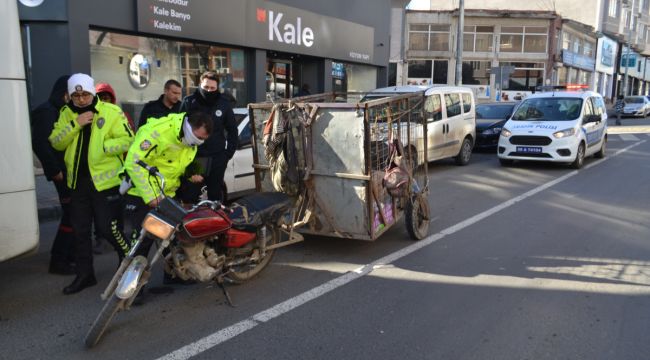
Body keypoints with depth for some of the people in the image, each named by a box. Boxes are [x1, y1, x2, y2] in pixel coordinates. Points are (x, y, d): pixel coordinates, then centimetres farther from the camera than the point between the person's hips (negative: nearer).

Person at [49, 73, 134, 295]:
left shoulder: (111, 112, -7)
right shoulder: (67, 113, 8)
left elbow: (128, 140, -12)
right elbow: (55, 143, -2)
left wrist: (102, 146, -22)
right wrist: (75, 124, -15)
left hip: (105, 180, -6)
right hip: (77, 181, 6)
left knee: (108, 228, -4)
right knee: (80, 230, 13)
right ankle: (84, 274, 27)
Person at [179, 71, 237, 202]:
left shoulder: (224, 104, 2)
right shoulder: (189, 102, -2)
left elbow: (232, 130, 9)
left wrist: (229, 152, 1)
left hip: (217, 157, 1)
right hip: (193, 156, 0)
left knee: (216, 192, 8)